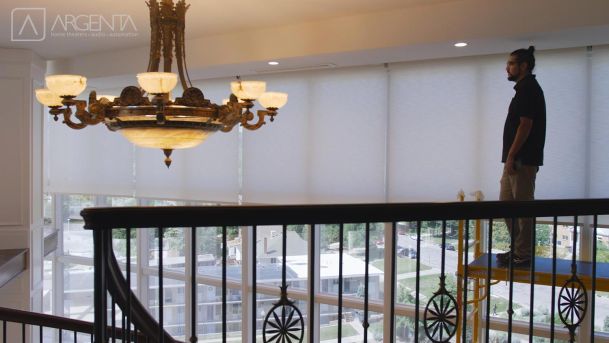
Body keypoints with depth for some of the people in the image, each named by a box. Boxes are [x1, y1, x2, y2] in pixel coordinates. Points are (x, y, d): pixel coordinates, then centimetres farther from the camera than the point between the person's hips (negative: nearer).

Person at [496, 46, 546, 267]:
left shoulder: (529, 89, -12)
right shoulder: (525, 89, 19)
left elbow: (525, 124, -19)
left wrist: (511, 157, -19)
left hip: (522, 160, -11)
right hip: (517, 159, 11)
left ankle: (523, 254, 2)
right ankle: (517, 249, 22)